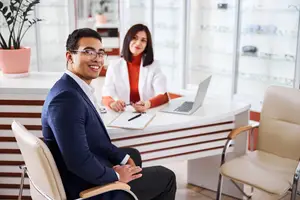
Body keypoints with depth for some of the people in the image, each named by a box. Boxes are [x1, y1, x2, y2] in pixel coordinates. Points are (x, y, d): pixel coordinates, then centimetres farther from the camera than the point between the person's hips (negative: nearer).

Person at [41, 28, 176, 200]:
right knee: (166, 177, 6)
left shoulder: (76, 89, 2)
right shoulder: (67, 98, -29)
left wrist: (123, 157, 7)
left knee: (133, 154, 33)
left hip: (91, 174, 10)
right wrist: (116, 176, -18)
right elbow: (79, 162, -33)